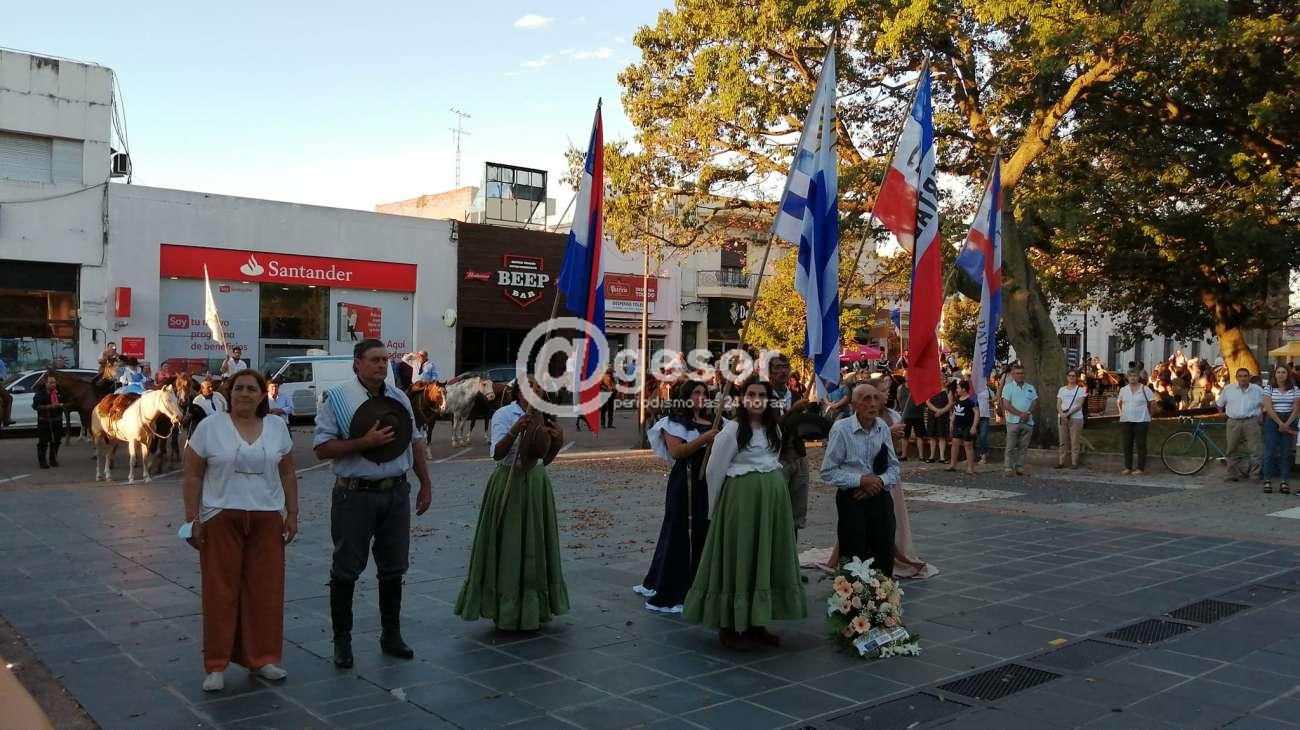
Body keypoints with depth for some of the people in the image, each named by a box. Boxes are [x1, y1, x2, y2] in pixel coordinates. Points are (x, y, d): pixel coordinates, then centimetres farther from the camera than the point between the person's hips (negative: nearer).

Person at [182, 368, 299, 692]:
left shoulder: (277, 427, 8)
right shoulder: (210, 426, 0)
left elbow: (287, 474, 11)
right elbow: (193, 476, 0)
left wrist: (292, 513, 6)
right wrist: (192, 518, -5)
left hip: (267, 520, 3)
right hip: (221, 519, -2)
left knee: (265, 589, 5)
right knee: (221, 591, 0)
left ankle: (262, 657, 18)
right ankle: (216, 665, 10)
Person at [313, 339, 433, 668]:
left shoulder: (399, 398, 9)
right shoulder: (337, 398, -7)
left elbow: (415, 442, 16)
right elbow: (322, 448, -13)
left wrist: (425, 484, 12)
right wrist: (365, 442, -22)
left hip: (396, 493, 5)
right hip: (355, 495, -5)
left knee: (393, 567, 13)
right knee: (346, 569, 4)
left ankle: (391, 635, 26)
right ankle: (342, 640, 17)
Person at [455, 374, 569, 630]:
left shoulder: (544, 417, 9)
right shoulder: (504, 414, -8)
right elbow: (497, 453, -19)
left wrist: (557, 442, -3)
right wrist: (515, 431, -32)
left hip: (537, 485, 6)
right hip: (510, 484, -6)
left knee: (535, 547, 12)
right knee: (508, 547, -1)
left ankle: (532, 609, 25)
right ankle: (506, 611, 13)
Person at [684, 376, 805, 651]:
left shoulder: (774, 429, 10)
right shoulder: (732, 430, -10)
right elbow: (714, 470, -5)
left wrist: (769, 489, 16)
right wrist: (717, 507, 2)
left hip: (773, 499, 7)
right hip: (741, 497, -7)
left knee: (767, 558, 10)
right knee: (738, 558, -1)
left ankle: (756, 624, 20)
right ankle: (729, 627, 9)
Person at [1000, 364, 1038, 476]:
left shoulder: (1030, 388, 16)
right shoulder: (1008, 387, 3)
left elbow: (1035, 402, 9)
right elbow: (1006, 405, -6)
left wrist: (1028, 413, -11)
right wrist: (1020, 414, -14)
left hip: (1028, 422, 4)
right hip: (1013, 421, -4)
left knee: (1023, 447, 4)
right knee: (1010, 447, -5)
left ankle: (1020, 467, 10)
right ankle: (1008, 468, -3)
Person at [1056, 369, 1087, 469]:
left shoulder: (1081, 390, 3)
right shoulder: (1061, 389, 14)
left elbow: (1080, 405, -7)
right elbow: (1058, 404, 9)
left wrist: (1068, 413, -17)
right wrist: (1062, 413, -10)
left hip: (1076, 418, -3)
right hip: (1062, 418, 3)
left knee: (1075, 442, -4)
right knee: (1063, 441, 3)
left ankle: (1074, 462, 0)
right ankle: (1061, 462, 5)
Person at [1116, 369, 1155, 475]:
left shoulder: (1145, 389, -2)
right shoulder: (1123, 389, 9)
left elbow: (1151, 404, 2)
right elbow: (1119, 402, 23)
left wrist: (1149, 416, 3)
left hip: (1141, 421, -4)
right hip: (1125, 421, 4)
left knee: (1141, 445, -1)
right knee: (1126, 445, 6)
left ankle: (1141, 468, 4)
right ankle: (1128, 467, 14)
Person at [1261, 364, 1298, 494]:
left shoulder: (1295, 390, 6)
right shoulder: (1269, 389, 1)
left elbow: (1296, 409, 1)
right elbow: (1268, 408, -7)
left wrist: (1286, 424, -10)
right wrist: (1280, 423, -13)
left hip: (1289, 421, 2)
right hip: (1272, 421, -2)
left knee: (1287, 453, 2)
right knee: (1270, 451, -3)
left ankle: (1284, 482, 4)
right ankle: (1267, 481, -1)